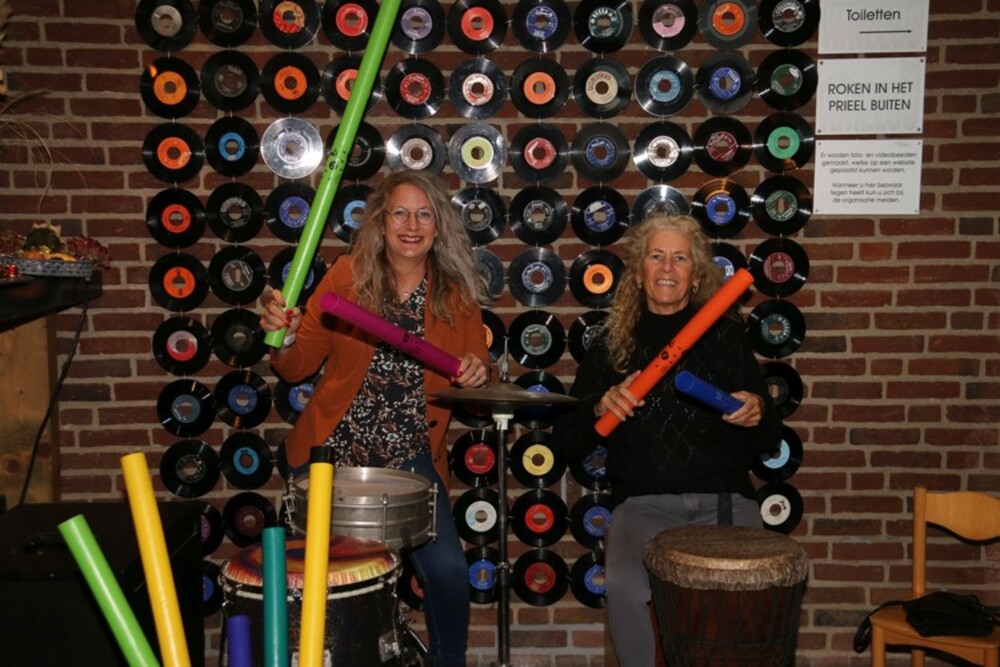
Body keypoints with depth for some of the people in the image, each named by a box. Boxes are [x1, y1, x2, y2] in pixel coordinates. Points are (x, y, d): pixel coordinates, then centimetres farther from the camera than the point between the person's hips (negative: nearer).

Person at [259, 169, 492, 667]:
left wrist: (476, 375, -14)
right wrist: (284, 338, -24)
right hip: (331, 452, 0)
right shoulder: (347, 275, -4)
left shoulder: (457, 293, -1)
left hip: (411, 458, 1)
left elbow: (476, 374, 9)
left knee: (448, 571, -12)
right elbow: (297, 368, -3)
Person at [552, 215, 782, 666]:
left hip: (724, 498, 0)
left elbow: (769, 442, 13)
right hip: (643, 502, 0)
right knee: (625, 587, -28)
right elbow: (566, 444, 7)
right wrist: (600, 408, -12)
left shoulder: (728, 335, 10)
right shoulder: (612, 343, 9)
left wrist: (757, 413, -10)